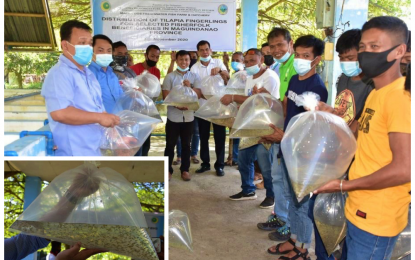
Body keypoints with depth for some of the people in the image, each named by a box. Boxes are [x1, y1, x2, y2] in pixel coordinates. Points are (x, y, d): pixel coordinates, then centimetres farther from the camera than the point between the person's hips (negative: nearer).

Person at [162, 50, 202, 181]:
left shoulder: (194, 76, 7)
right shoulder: (170, 76, 1)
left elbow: (198, 94, 1)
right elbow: (166, 96, -6)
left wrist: (189, 87, -17)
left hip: (188, 116, 2)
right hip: (173, 116, -1)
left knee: (186, 144, 10)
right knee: (170, 144, 6)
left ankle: (185, 169, 20)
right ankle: (168, 169, 17)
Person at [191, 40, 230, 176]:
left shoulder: (218, 62, 2)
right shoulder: (195, 68, 0)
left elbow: (227, 76, -13)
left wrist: (219, 70, -34)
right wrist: (206, 96, -26)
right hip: (203, 106, 1)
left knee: (220, 136, 3)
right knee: (203, 136, 8)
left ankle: (220, 165, 12)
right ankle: (205, 163, 21)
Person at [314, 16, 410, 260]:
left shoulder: (400, 96, -19)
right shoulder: (376, 93, 12)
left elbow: (404, 168, -25)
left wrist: (344, 186, -17)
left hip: (377, 218, -9)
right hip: (360, 210, 9)